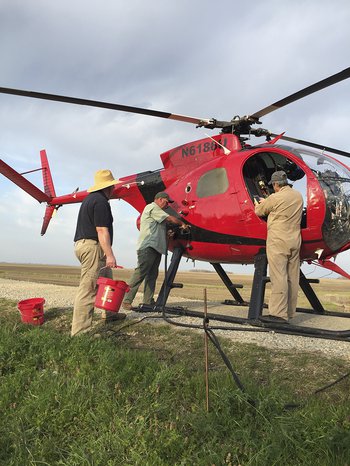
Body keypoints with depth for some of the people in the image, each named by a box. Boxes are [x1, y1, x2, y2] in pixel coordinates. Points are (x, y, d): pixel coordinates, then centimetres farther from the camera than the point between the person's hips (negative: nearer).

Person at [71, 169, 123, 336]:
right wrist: (109, 255, -24)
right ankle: (79, 331, -9)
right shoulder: (100, 201, -12)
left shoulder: (90, 198, 20)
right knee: (88, 289, -11)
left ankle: (109, 313, 33)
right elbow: (101, 230, -21)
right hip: (93, 247, -11)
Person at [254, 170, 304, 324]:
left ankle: (279, 314, -9)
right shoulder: (298, 195, 9)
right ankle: (289, 312, 19)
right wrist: (265, 202, 32)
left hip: (278, 242, -7)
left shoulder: (275, 198, -12)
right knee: (292, 278, 10)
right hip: (295, 242, 8)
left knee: (278, 277, -8)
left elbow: (259, 212, 3)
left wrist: (258, 205, 26)